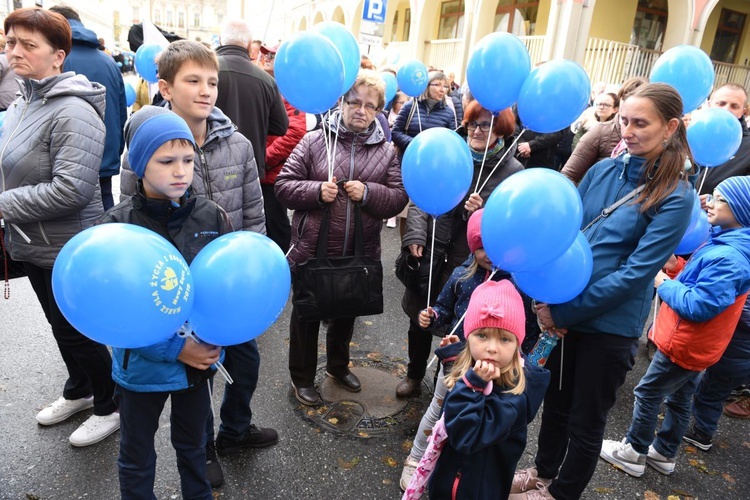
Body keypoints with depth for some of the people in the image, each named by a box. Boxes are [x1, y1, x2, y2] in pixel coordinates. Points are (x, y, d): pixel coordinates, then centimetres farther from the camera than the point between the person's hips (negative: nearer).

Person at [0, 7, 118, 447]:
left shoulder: (73, 112, -22)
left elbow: (72, 189, -29)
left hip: (67, 251, -9)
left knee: (78, 332, 7)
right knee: (61, 326, 23)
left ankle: (109, 408, 28)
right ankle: (79, 391, 45)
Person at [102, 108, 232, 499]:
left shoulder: (211, 216, -6)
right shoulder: (117, 226, -14)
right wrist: (174, 348, -20)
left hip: (199, 358, 3)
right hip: (141, 364, -2)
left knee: (193, 443, 25)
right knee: (137, 456, 20)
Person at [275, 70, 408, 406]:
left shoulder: (386, 151, 3)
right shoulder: (315, 140, -5)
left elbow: (399, 198, -2)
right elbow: (284, 185, -5)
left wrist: (368, 193, -19)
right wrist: (317, 190, -22)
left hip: (360, 254, 3)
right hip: (312, 250, -3)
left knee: (346, 314, 23)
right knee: (307, 315, 14)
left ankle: (338, 365, 48)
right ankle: (302, 377, 35)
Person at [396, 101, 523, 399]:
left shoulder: (512, 172, -7)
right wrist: (415, 235, -11)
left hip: (467, 262, -3)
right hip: (428, 251, 3)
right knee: (419, 319, 18)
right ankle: (414, 374, 43)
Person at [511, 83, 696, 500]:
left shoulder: (676, 196, -14)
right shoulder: (603, 171, 0)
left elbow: (636, 273, -19)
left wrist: (564, 311, -19)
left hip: (611, 326, -5)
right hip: (563, 313, 5)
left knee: (586, 419, 14)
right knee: (556, 400, 22)